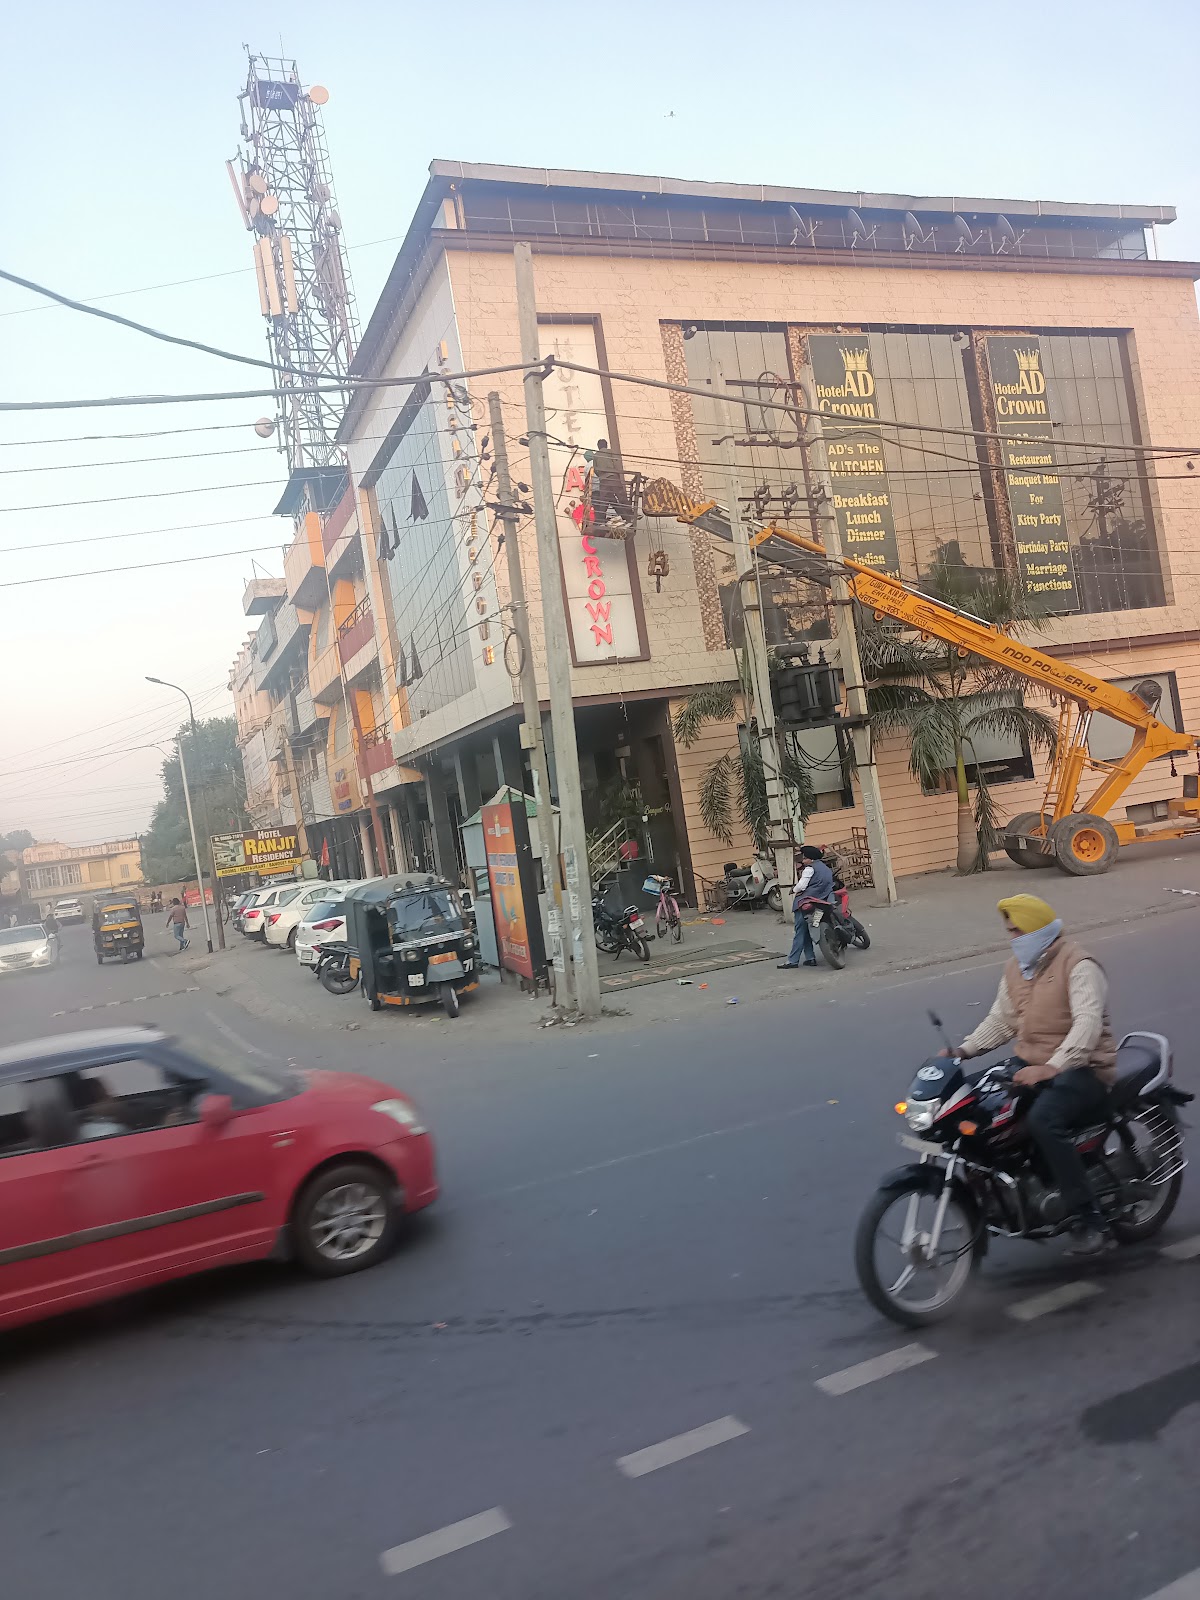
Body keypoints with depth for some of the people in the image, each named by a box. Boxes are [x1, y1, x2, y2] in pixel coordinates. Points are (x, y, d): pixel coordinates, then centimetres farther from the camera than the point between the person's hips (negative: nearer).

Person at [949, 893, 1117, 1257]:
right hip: (1031, 1065, 8)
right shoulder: (1016, 968, 13)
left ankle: (1089, 1222, -24)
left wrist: (1051, 1067, -39)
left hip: (1083, 1068, -8)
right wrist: (962, 1051, -1)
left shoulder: (1079, 966, -13)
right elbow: (1001, 1019, 14)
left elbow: (1088, 1024, -26)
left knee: (1043, 1119, -35)